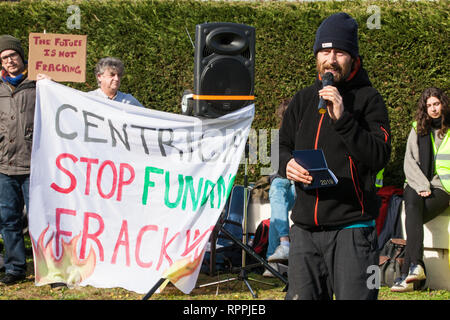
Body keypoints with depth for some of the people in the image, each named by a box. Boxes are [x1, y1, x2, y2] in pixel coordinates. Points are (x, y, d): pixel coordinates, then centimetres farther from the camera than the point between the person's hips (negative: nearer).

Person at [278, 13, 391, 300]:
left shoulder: (368, 99, -1)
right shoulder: (303, 99, 15)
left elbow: (380, 157, -12)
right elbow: (282, 146, 19)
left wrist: (342, 118, -20)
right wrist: (288, 165, -4)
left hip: (352, 229, -5)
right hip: (304, 228, 5)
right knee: (301, 297, 6)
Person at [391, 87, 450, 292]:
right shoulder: (417, 130, 18)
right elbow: (409, 163, 11)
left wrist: (431, 187, -5)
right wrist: (422, 186, -6)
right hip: (416, 185, 2)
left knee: (414, 218, -30)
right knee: (413, 206, -34)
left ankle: (405, 274, -37)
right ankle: (416, 265, -47)